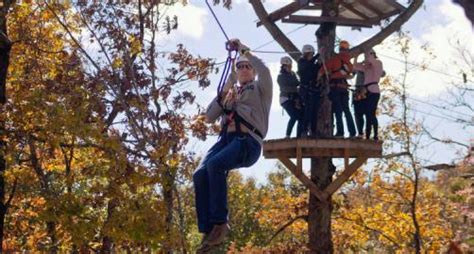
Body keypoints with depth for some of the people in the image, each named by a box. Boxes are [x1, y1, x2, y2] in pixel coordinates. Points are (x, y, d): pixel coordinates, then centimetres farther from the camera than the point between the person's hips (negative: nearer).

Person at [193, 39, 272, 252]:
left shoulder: (260, 89, 18)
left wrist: (244, 50, 2)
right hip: (226, 138, 5)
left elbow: (264, 71, -6)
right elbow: (209, 117, 22)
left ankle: (220, 223, -28)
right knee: (200, 174, -20)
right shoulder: (230, 92, 31)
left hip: (248, 141, -5)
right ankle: (208, 230, -21)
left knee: (215, 165, -33)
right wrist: (223, 95, 7)